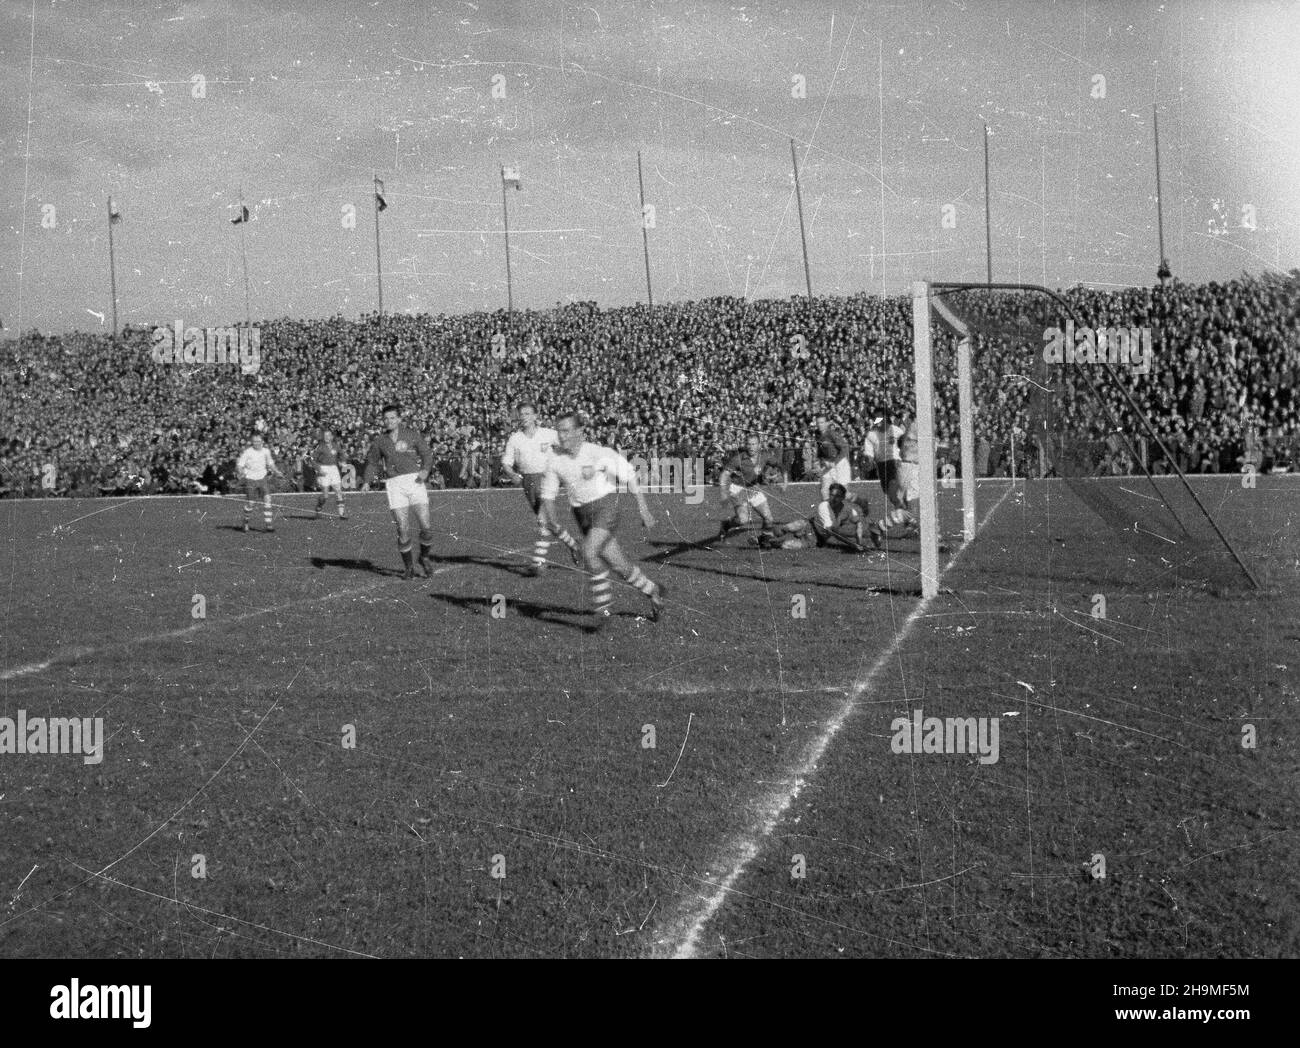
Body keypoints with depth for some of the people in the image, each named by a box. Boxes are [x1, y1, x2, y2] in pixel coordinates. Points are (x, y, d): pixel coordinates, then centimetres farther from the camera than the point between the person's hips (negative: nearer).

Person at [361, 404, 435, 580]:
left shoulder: (412, 434, 5)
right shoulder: (380, 441, 10)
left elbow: (427, 455, 8)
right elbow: (372, 462, 19)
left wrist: (425, 470, -11)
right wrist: (366, 481, 4)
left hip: (415, 481, -1)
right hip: (394, 485, 1)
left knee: (426, 526, -8)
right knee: (403, 530, -6)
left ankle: (425, 557, 19)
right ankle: (409, 567, 10)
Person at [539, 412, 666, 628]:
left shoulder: (599, 454, -14)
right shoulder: (554, 461, -2)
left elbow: (629, 477, -6)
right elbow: (548, 494, 6)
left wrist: (644, 510, -6)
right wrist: (551, 520, -14)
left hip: (605, 506, -5)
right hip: (582, 514, 5)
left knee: (589, 551, -26)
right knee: (619, 564, 7)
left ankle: (603, 606, -14)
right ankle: (653, 591, 30)